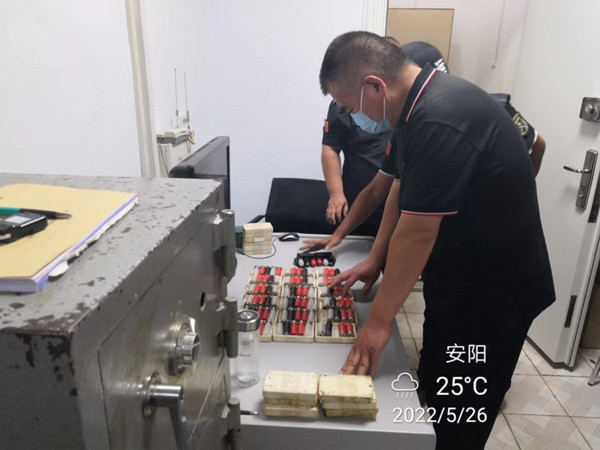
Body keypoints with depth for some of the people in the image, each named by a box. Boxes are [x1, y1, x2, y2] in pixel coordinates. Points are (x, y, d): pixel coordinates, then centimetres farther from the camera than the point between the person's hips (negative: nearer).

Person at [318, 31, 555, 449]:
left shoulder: (439, 120, -30)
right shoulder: (418, 104, 2)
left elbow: (417, 231, -28)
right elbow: (402, 188, 9)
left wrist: (380, 320, -18)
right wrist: (375, 260, 7)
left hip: (494, 290, -9)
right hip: (456, 278, 9)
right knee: (433, 388, 24)